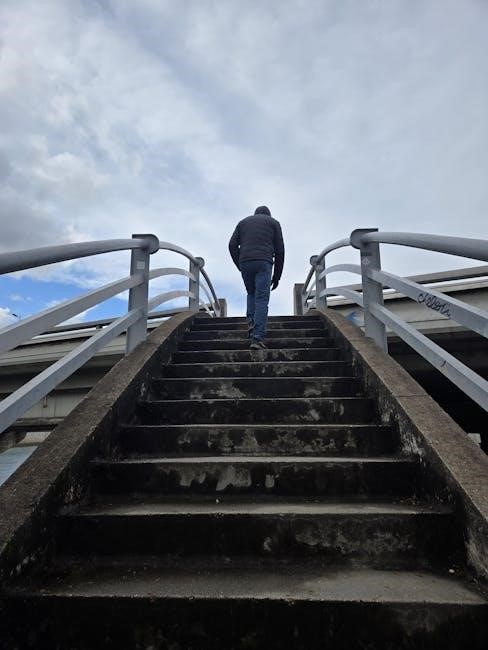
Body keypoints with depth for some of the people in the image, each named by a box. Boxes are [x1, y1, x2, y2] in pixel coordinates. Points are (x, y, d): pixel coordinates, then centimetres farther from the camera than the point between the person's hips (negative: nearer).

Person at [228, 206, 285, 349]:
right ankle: (257, 338, -13)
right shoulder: (273, 222, 20)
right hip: (264, 263, -2)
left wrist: (240, 267, 14)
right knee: (262, 299, -4)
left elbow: (232, 245, 12)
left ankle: (251, 321, 4)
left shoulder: (243, 222, 26)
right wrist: (277, 276, 14)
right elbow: (280, 250, 11)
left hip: (245, 263, 2)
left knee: (251, 294, 24)